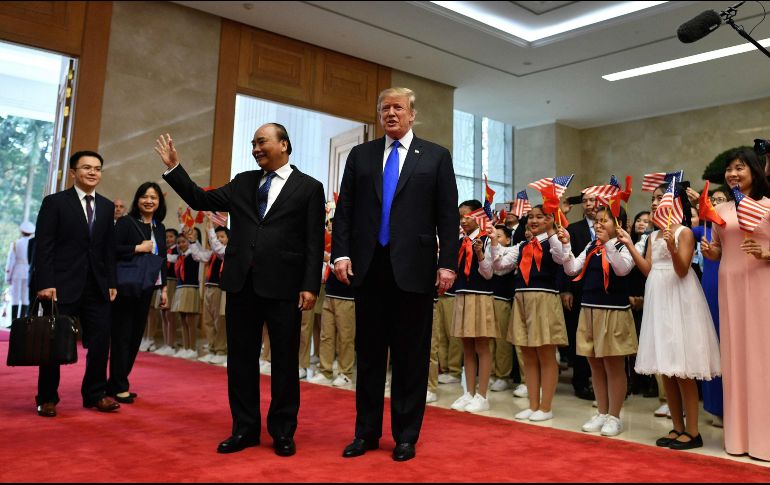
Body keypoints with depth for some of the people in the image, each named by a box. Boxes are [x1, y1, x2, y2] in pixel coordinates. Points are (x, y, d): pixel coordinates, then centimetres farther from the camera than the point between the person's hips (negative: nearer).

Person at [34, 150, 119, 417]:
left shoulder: (107, 207, 12)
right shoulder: (55, 202, -1)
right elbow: (43, 246, -6)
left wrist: (112, 282, 7)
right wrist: (45, 283, -13)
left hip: (97, 286, 4)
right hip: (63, 285, -4)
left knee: (101, 341, 2)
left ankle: (95, 393, 16)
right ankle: (47, 398, 19)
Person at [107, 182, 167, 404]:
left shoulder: (160, 228, 13)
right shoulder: (125, 222, -5)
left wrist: (163, 287, 12)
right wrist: (138, 248, -18)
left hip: (145, 289, 6)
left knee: (136, 336, 9)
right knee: (122, 336, -1)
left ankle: (116, 383, 20)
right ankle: (119, 386, 8)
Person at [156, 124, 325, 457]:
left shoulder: (309, 188, 2)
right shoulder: (242, 182, 15)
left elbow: (314, 243, -3)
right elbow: (201, 200, 14)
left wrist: (310, 286, -10)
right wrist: (174, 168, 6)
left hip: (282, 286, -4)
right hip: (242, 283, 4)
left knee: (284, 360, 5)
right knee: (241, 358, 10)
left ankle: (282, 432, 20)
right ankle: (245, 428, 23)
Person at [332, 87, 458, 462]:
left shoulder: (436, 156, 6)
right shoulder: (360, 155, 11)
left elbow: (448, 215, 1)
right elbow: (344, 209, 8)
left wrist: (448, 263, -6)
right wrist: (341, 253, -3)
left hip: (413, 268, -2)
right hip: (369, 266, 2)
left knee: (411, 356, 5)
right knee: (368, 352, 10)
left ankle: (406, 435, 18)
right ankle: (366, 432, 22)